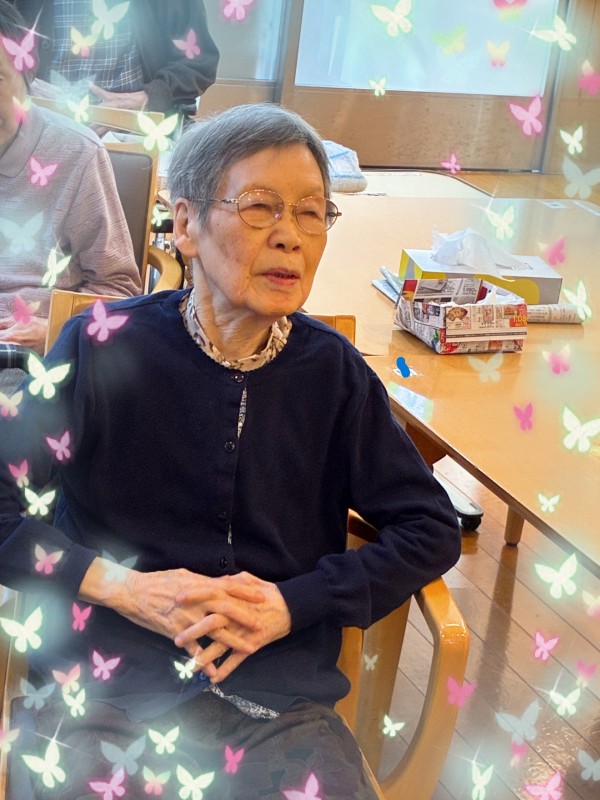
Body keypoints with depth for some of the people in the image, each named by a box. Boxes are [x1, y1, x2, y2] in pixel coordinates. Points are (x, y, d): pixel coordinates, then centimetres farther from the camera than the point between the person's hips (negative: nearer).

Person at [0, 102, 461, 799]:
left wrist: (292, 604, -6)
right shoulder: (103, 346, -4)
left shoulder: (331, 370, 2)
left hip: (279, 697, 2)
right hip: (101, 688, -1)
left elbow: (432, 530, 5)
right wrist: (123, 587, -14)